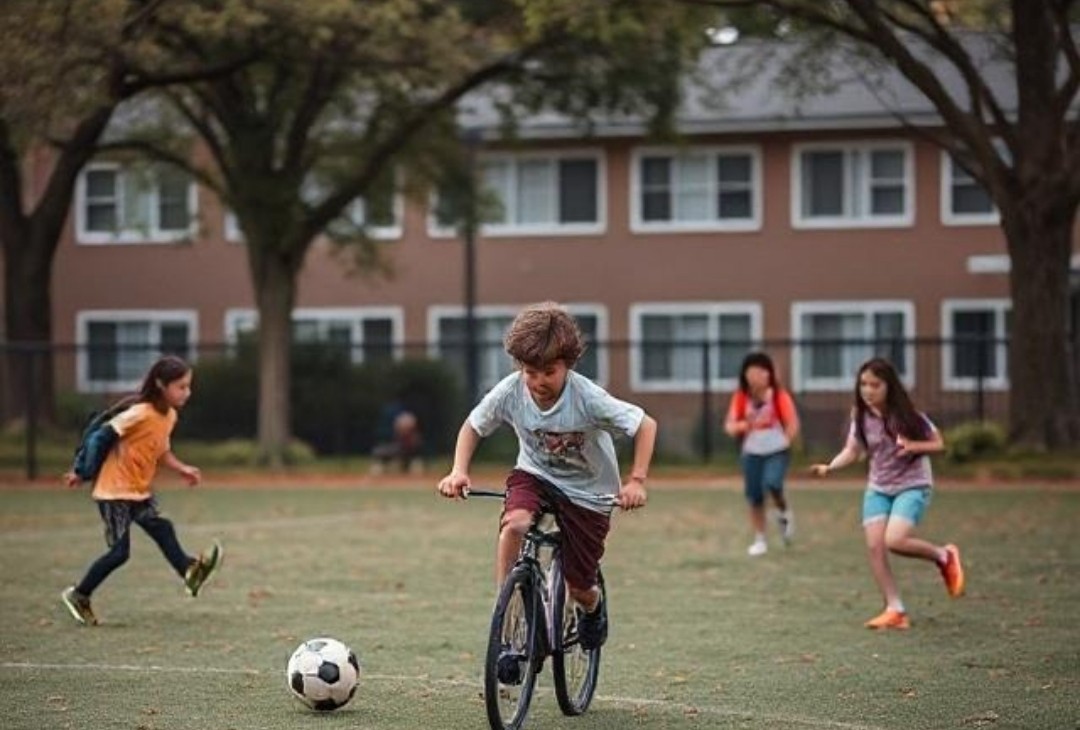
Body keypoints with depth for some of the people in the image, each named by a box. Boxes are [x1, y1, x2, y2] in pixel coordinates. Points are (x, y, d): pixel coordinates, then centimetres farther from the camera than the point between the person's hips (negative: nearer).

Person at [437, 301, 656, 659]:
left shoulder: (588, 398, -29)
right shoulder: (510, 391, -21)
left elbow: (646, 425, -22)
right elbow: (472, 427, -3)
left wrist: (636, 481, -32)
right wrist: (458, 472, -19)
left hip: (587, 491, -2)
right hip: (535, 474, 2)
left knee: (579, 588, 1)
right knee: (514, 523, -33)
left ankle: (593, 610, 41)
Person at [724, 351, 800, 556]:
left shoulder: (779, 396, -7)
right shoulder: (741, 398, -1)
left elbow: (792, 424, -3)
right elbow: (730, 426, -4)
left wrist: (784, 442, -9)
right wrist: (741, 426, -25)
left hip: (776, 451, -3)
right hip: (751, 453, 3)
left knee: (772, 484, -26)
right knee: (754, 497, 3)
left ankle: (784, 512, 7)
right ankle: (759, 540, 18)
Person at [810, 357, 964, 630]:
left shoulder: (907, 415, -14)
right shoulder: (861, 417, -4)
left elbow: (939, 444, -6)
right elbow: (852, 451, 5)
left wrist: (913, 446, -25)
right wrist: (829, 467, -13)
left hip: (912, 486, -5)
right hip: (878, 489, 5)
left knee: (894, 541, -23)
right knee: (874, 545, -10)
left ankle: (944, 555, 5)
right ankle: (895, 610, 0)